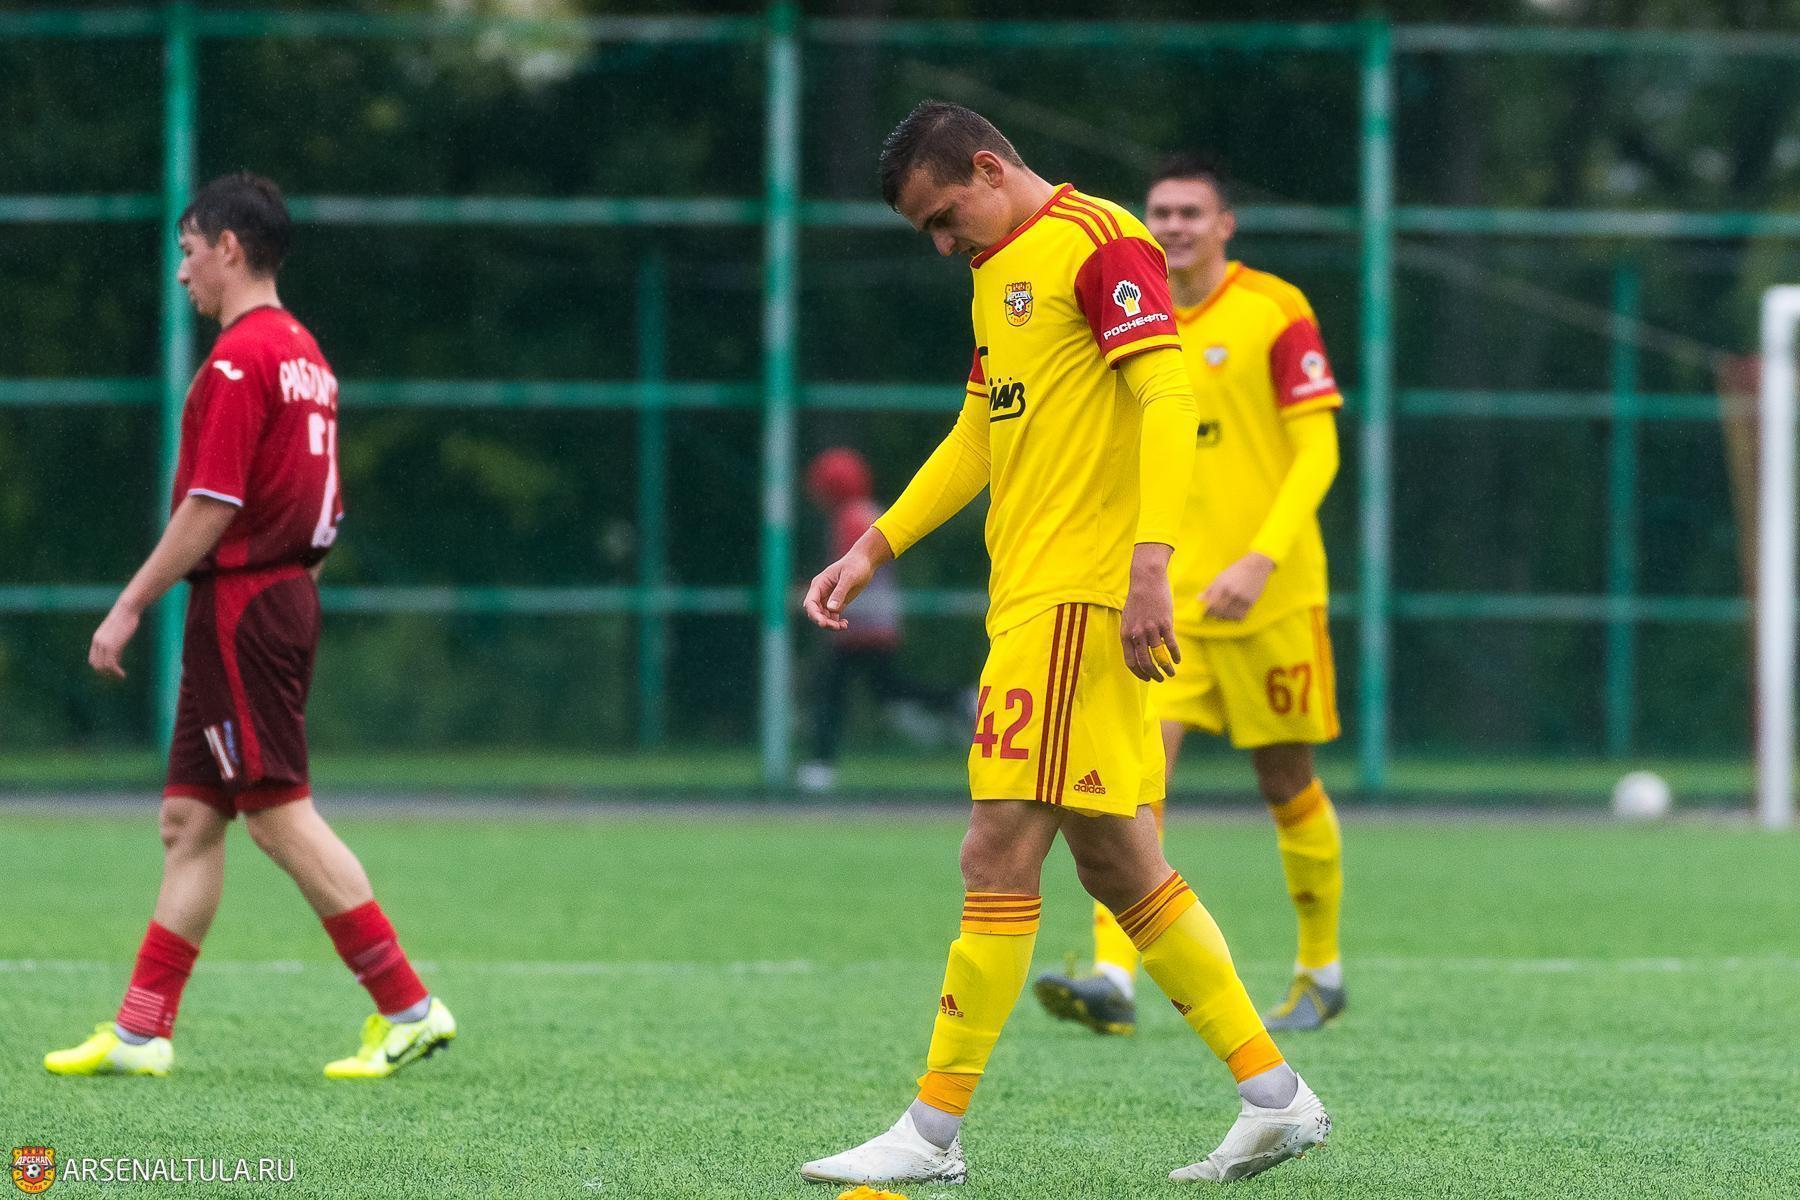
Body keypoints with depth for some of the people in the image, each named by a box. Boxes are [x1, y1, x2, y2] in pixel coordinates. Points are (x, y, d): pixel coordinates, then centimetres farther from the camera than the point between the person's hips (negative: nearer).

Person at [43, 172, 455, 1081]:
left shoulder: (240, 359, -14)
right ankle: (141, 1030, 9)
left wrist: (130, 607, -14)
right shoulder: (304, 353, 15)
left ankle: (407, 1007, -7)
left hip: (239, 601, -10)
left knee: (281, 816, -7)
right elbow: (323, 509, 17)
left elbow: (211, 507, -20)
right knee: (188, 818, 9)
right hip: (285, 594, 10)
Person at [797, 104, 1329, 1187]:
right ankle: (1274, 1097, 14)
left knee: (998, 857, -9)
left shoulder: (1098, 240, -10)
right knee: (1118, 864, 10)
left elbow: (1167, 402, -18)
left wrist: (1149, 563, -27)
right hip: (1028, 599, 10)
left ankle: (935, 1135, -6)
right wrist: (874, 549, 22)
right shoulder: (999, 274, 20)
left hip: (1081, 598, -10)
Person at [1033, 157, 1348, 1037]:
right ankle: (1113, 980, -22)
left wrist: (1261, 559, -20)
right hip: (1160, 595, 4)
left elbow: (1316, 451, -10)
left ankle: (1322, 972, 26)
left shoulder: (1275, 312, -6)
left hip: (1269, 599, -3)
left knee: (1288, 786, 7)